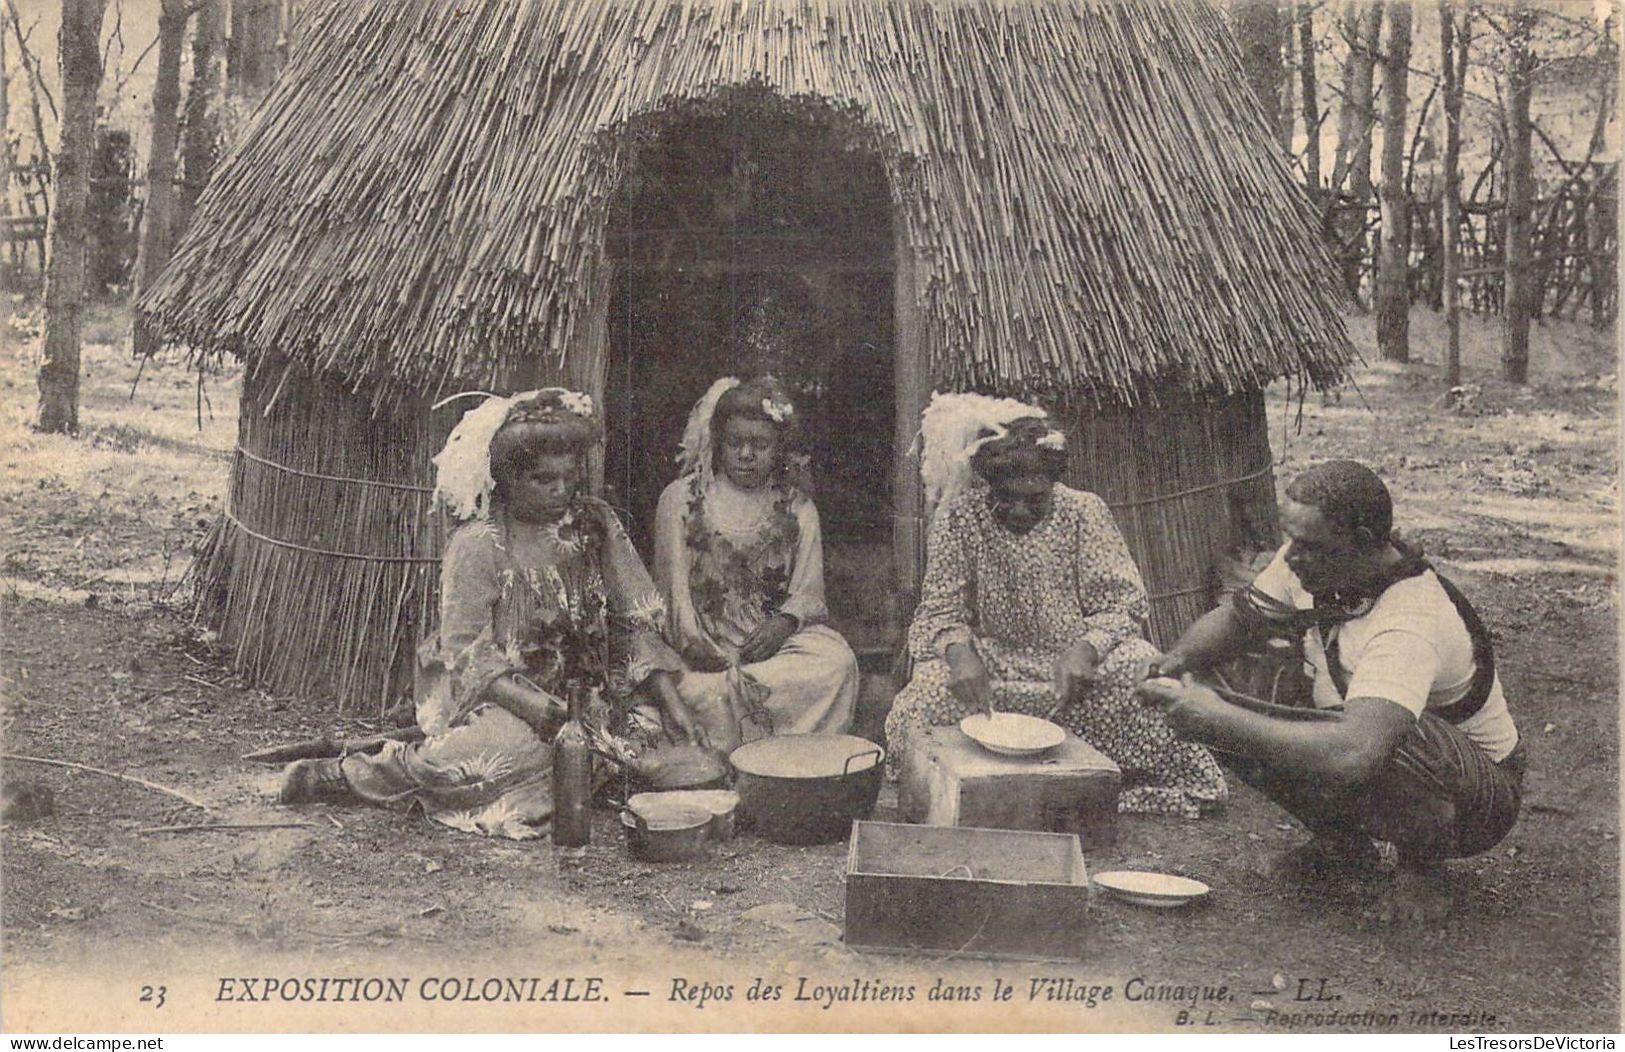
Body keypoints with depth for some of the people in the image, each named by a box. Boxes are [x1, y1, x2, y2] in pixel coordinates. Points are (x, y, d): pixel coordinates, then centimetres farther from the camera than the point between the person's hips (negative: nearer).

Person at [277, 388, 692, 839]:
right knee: (519, 746, -36)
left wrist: (672, 705, -9)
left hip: (585, 694, 5)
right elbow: (467, 651, -14)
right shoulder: (478, 545, -10)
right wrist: (549, 712, -25)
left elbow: (639, 621, 3)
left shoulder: (597, 525, 4)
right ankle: (349, 773, -14)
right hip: (496, 697, -5)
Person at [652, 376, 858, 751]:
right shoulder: (680, 499, 5)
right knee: (701, 694, -35)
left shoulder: (797, 509, 11)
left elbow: (809, 591, 4)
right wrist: (693, 642, -17)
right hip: (704, 645, -2)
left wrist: (785, 621, -19)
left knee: (835, 662, -29)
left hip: (773, 636, 2)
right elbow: (673, 587, -1)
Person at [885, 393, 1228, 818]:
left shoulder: (1083, 511, -7)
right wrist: (959, 650, -29)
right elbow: (941, 606, -5)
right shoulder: (959, 516, -6)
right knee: (921, 703, -31)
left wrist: (1086, 649, -28)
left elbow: (1122, 604, -7)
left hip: (1075, 660, 1)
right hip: (993, 663, -1)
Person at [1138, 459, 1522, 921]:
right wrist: (1179, 660, -19)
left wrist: (1220, 721, -44)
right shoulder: (1311, 564, -12)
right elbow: (1234, 620, 3)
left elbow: (1353, 754, -50)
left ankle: (1420, 866, -8)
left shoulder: (1409, 625, -37)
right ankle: (1342, 843, 9)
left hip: (1480, 800, -7)